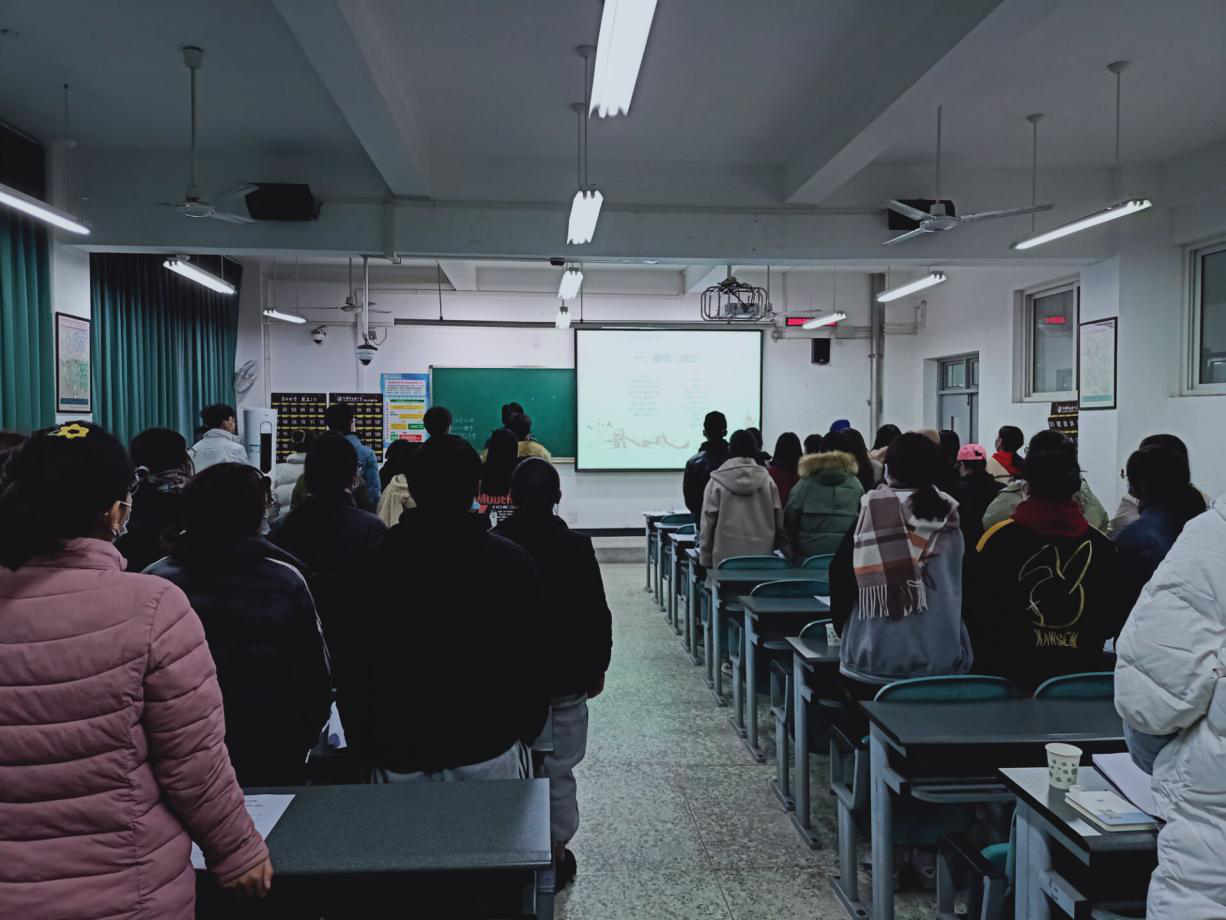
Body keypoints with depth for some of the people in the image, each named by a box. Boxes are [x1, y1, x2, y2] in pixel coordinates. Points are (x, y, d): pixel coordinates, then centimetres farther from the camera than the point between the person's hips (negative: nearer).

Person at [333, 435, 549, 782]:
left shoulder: (372, 567, -5)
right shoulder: (512, 561, -8)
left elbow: (350, 672, 0)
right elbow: (535, 661, -1)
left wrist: (365, 749, 11)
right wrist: (526, 732, 12)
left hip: (399, 757, 1)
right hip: (490, 752, -1)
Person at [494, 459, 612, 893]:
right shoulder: (576, 546, -10)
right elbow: (597, 615, -6)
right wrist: (597, 668, 7)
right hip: (565, 677, -1)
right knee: (559, 772, 9)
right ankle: (556, 855, 19)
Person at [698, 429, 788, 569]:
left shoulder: (716, 482, -2)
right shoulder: (767, 480, 2)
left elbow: (708, 521, 0)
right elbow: (778, 520, 5)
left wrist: (705, 558, 6)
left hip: (726, 555, -1)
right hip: (762, 555, 2)